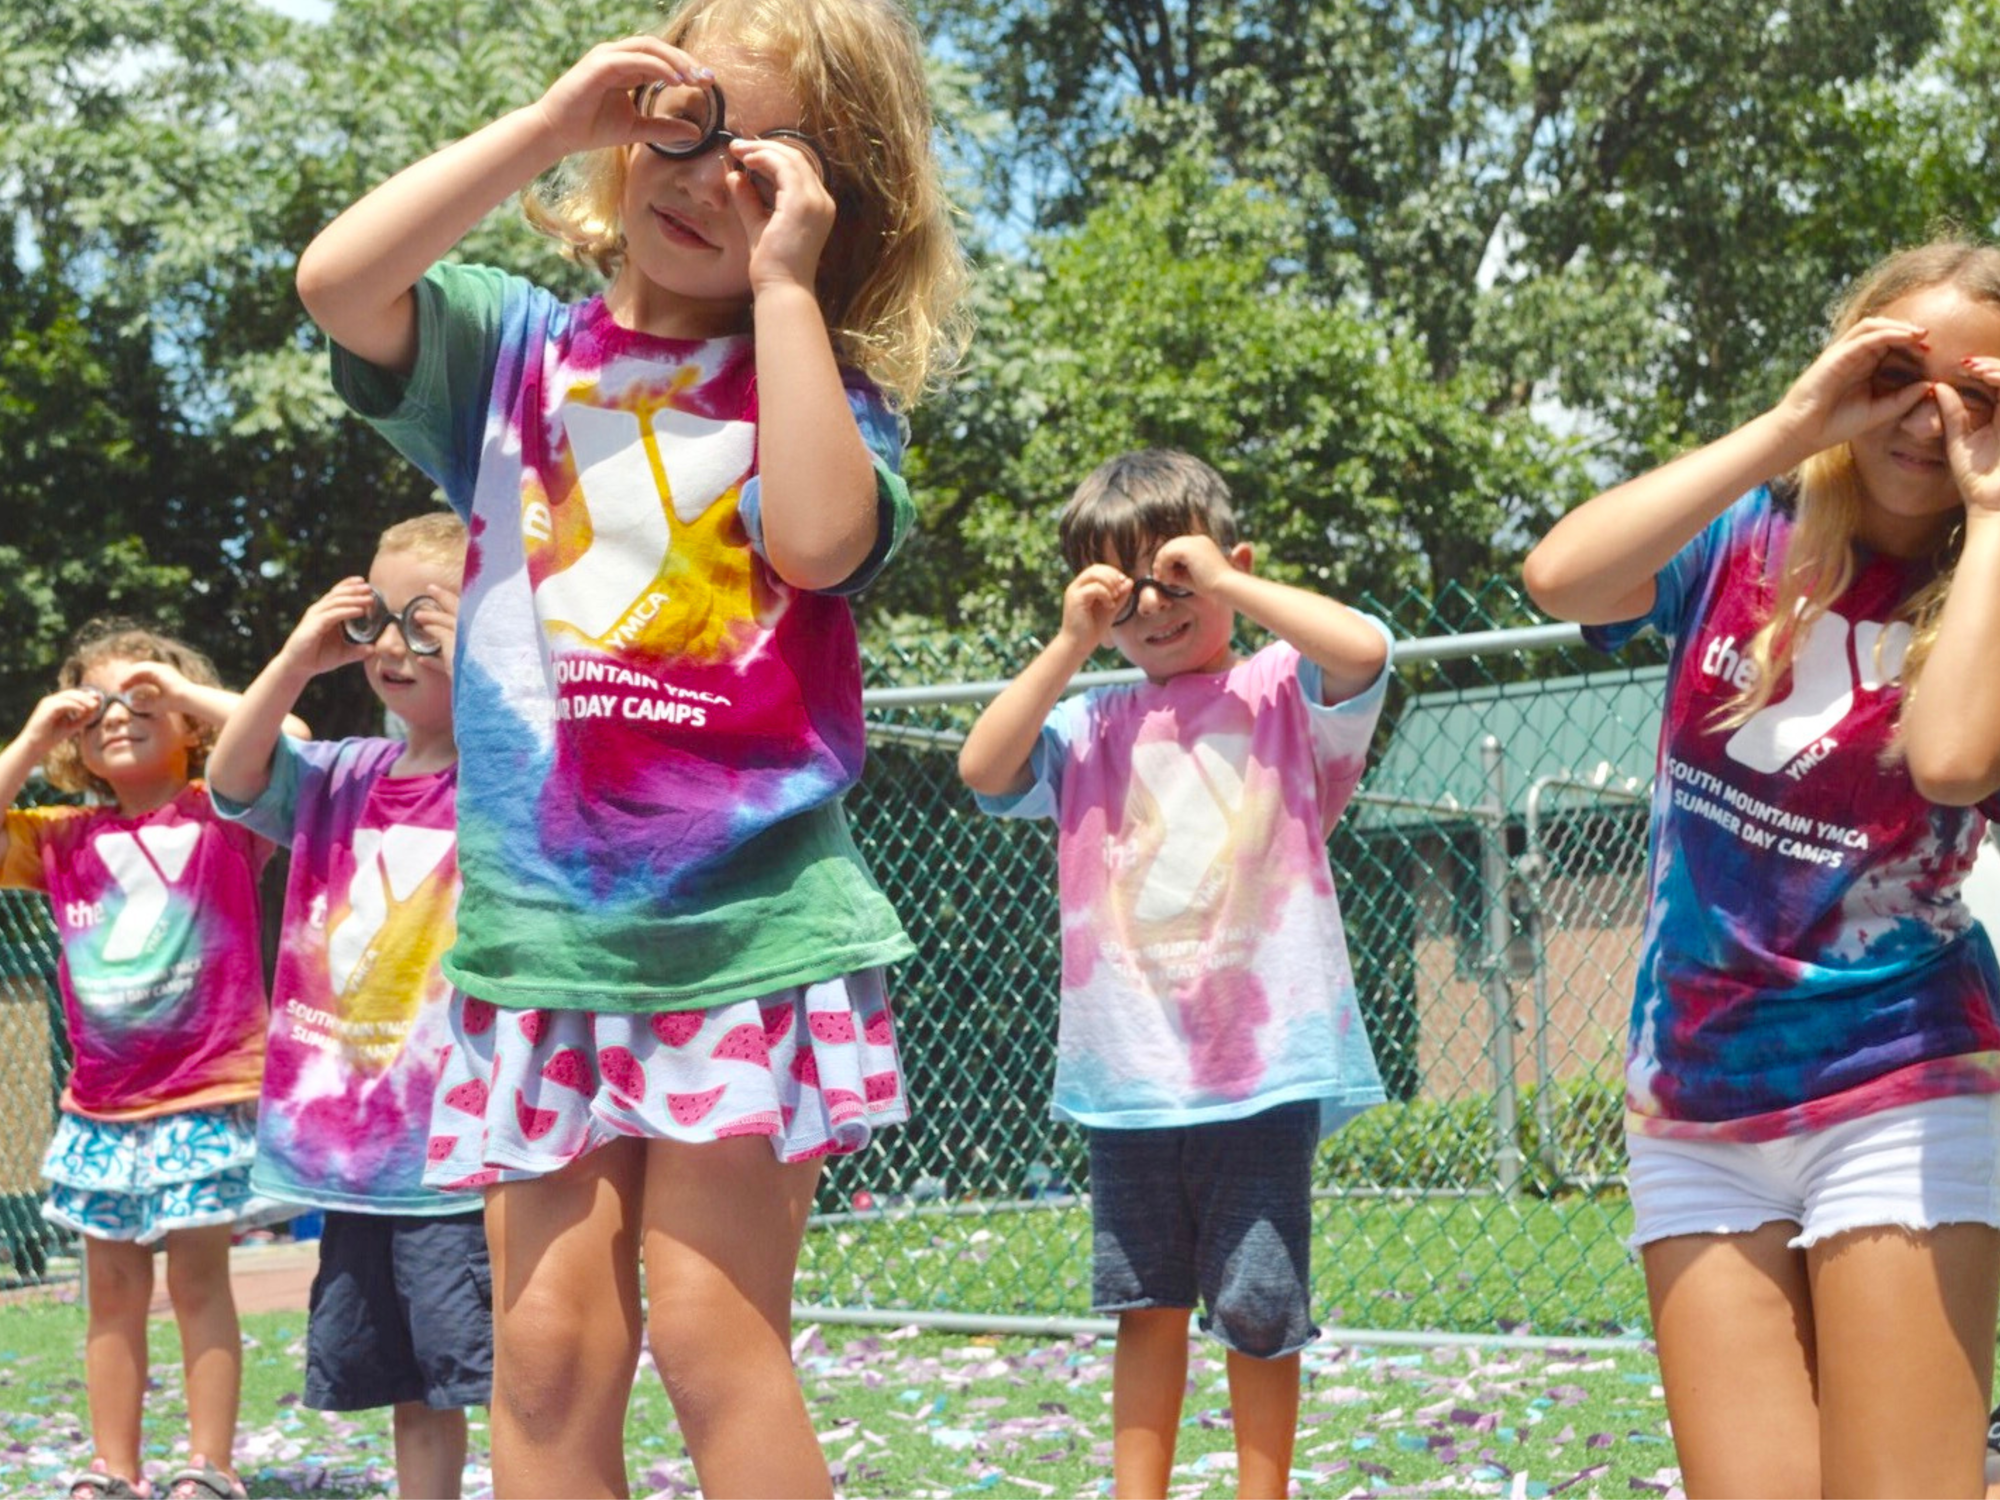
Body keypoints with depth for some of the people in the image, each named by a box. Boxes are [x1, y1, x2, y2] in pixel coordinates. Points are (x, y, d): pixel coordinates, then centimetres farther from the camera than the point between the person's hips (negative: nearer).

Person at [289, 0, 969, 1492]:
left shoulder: (823, 384, 5)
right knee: (549, 1346, 3)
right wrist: (547, 123, -7)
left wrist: (785, 280, -10)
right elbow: (338, 281, -8)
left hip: (752, 922, -2)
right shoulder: (515, 349, 11)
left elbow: (820, 538, -16)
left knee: (713, 1333, -5)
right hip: (540, 922, 2)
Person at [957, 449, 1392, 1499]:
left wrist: (1226, 582, -11)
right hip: (1129, 1067, 4)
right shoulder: (1091, 728, 10)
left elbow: (1364, 650, -18)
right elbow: (984, 769, -4)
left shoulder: (1278, 693, 1)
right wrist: (1069, 645, -4)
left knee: (1259, 1309, 4)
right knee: (1146, 1304, 13)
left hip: (1265, 1061, -3)